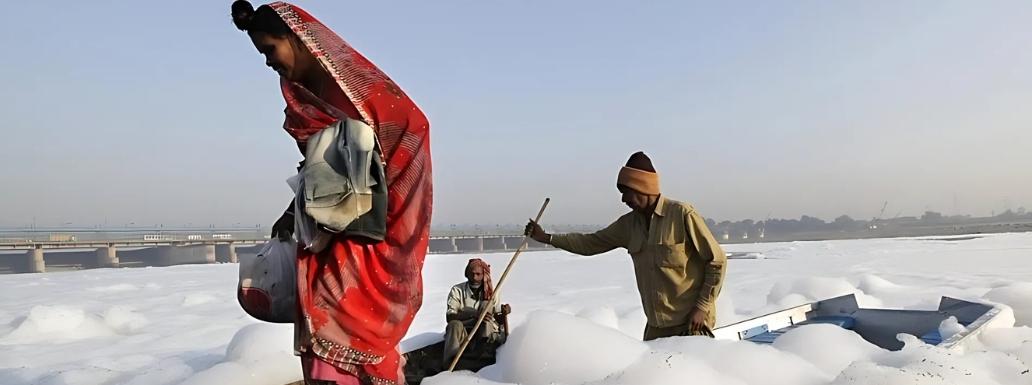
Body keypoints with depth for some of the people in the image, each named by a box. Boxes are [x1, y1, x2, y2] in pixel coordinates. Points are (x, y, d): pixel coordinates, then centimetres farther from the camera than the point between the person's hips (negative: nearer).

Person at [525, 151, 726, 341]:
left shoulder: (682, 215, -10)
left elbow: (717, 260, -7)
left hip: (691, 323, -5)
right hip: (656, 326, 6)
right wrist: (546, 237, 11)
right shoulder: (629, 224, 7)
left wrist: (702, 307, -10)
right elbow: (591, 243, 15)